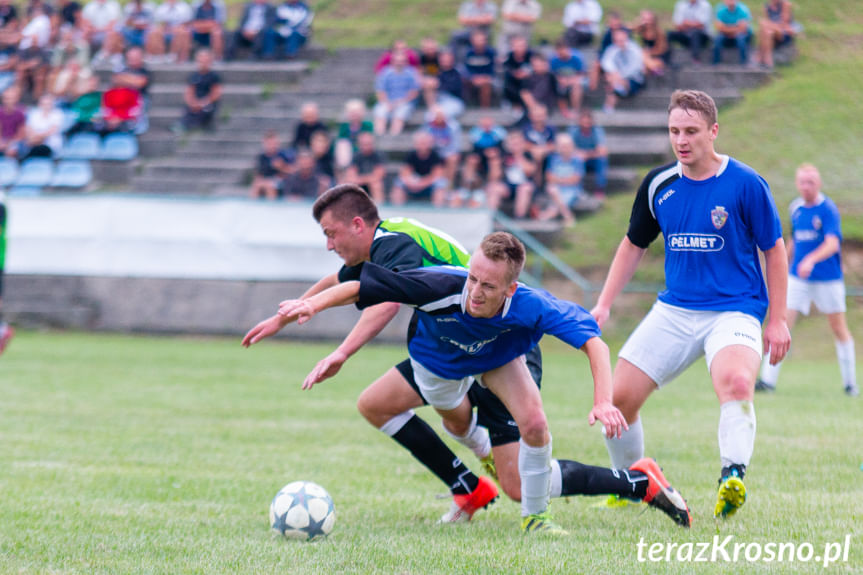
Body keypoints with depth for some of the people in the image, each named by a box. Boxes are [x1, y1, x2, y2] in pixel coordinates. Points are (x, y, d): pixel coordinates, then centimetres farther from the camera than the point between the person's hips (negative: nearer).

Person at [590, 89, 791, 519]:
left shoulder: (745, 184, -9)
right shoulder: (658, 185, 3)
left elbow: (774, 249, 0)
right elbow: (634, 244, 19)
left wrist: (777, 321, -2)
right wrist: (604, 304, 12)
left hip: (733, 311, -5)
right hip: (673, 311, 5)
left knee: (736, 382, -36)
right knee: (618, 398, -2)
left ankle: (733, 477, -47)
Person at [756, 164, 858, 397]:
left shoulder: (828, 209, -11)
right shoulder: (795, 208, 6)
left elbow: (832, 244, -23)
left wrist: (811, 260, -39)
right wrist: (786, 262, 24)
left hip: (828, 279, -4)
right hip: (797, 278, 4)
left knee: (839, 329, 5)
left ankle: (850, 382, 18)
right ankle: (768, 380, -9)